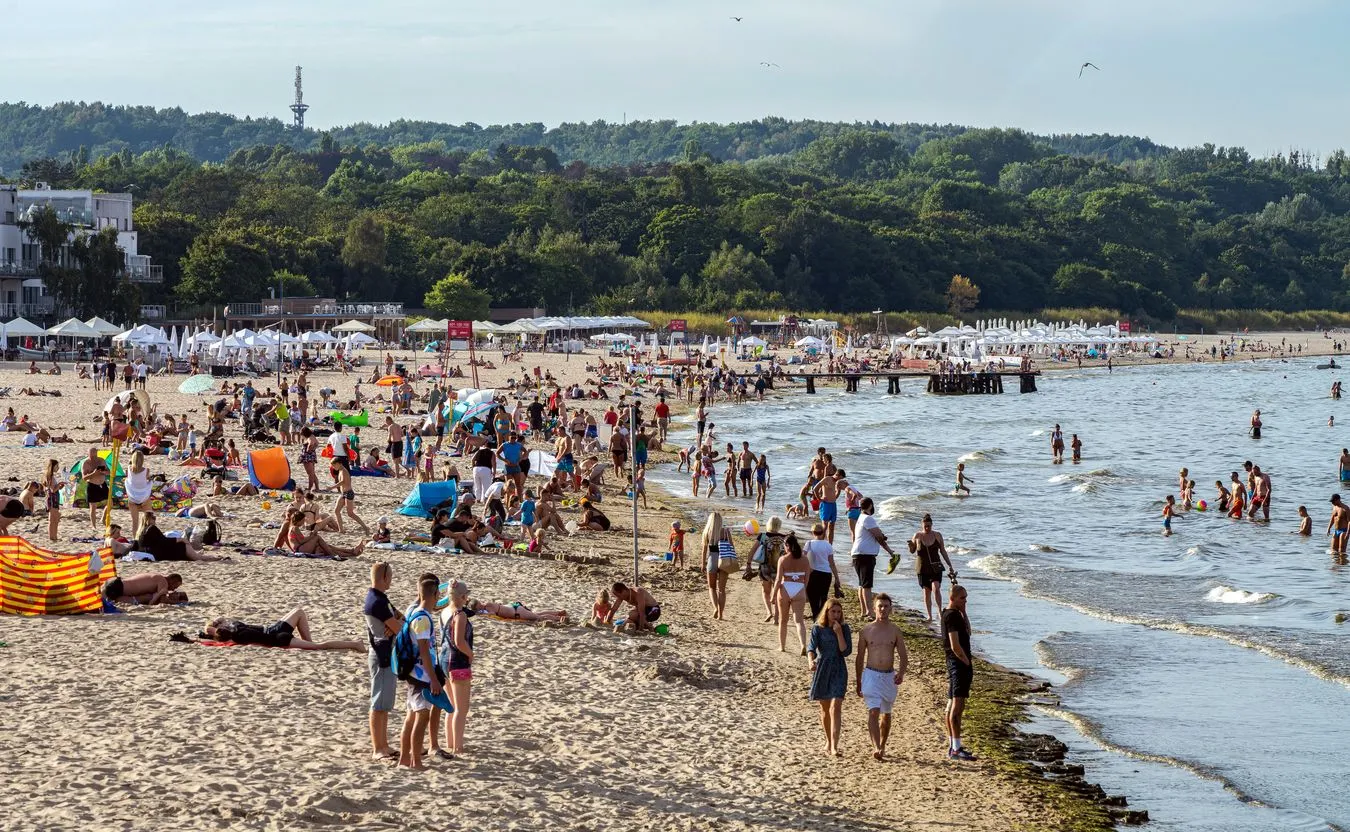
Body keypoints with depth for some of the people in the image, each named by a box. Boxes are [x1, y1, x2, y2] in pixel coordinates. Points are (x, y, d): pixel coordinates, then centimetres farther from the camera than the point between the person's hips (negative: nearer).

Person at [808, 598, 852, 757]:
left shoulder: (844, 628, 1)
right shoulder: (818, 629, -1)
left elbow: (846, 651, -7)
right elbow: (811, 647, -15)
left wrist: (839, 633, -15)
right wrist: (811, 661, -35)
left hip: (838, 671, -1)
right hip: (822, 670, 1)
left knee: (835, 708, -15)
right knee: (825, 708, 13)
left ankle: (834, 747, -22)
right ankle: (828, 741, 32)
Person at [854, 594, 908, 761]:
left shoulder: (895, 631, 5)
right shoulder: (866, 631, 2)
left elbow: (903, 656, 3)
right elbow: (859, 658, 9)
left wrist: (901, 673, -17)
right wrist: (858, 683, 10)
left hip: (889, 676, 2)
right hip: (871, 675, -2)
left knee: (886, 714, 14)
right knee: (873, 712, -16)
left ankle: (882, 747, 29)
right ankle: (876, 748, -26)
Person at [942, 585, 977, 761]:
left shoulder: (954, 614, 16)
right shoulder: (952, 615, -15)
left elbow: (967, 633, 24)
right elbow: (955, 646, -21)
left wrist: (963, 613, 15)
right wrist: (967, 662, -10)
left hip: (958, 664, 11)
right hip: (958, 663, -11)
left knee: (953, 705, 13)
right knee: (957, 705, -13)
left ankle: (952, 746, 19)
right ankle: (955, 749, -17)